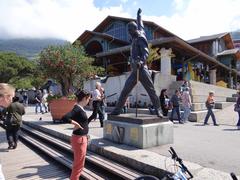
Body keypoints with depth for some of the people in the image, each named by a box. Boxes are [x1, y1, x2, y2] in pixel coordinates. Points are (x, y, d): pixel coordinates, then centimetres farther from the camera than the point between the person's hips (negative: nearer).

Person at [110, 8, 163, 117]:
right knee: (124, 91, 1)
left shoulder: (140, 38, -3)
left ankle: (157, 110, 3)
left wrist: (142, 61, -35)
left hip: (142, 69, -7)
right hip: (135, 70, 7)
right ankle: (117, 110, 4)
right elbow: (140, 24, 36)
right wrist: (139, 15, 52)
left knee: (151, 91, -5)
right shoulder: (136, 38, 17)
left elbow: (146, 52, -16)